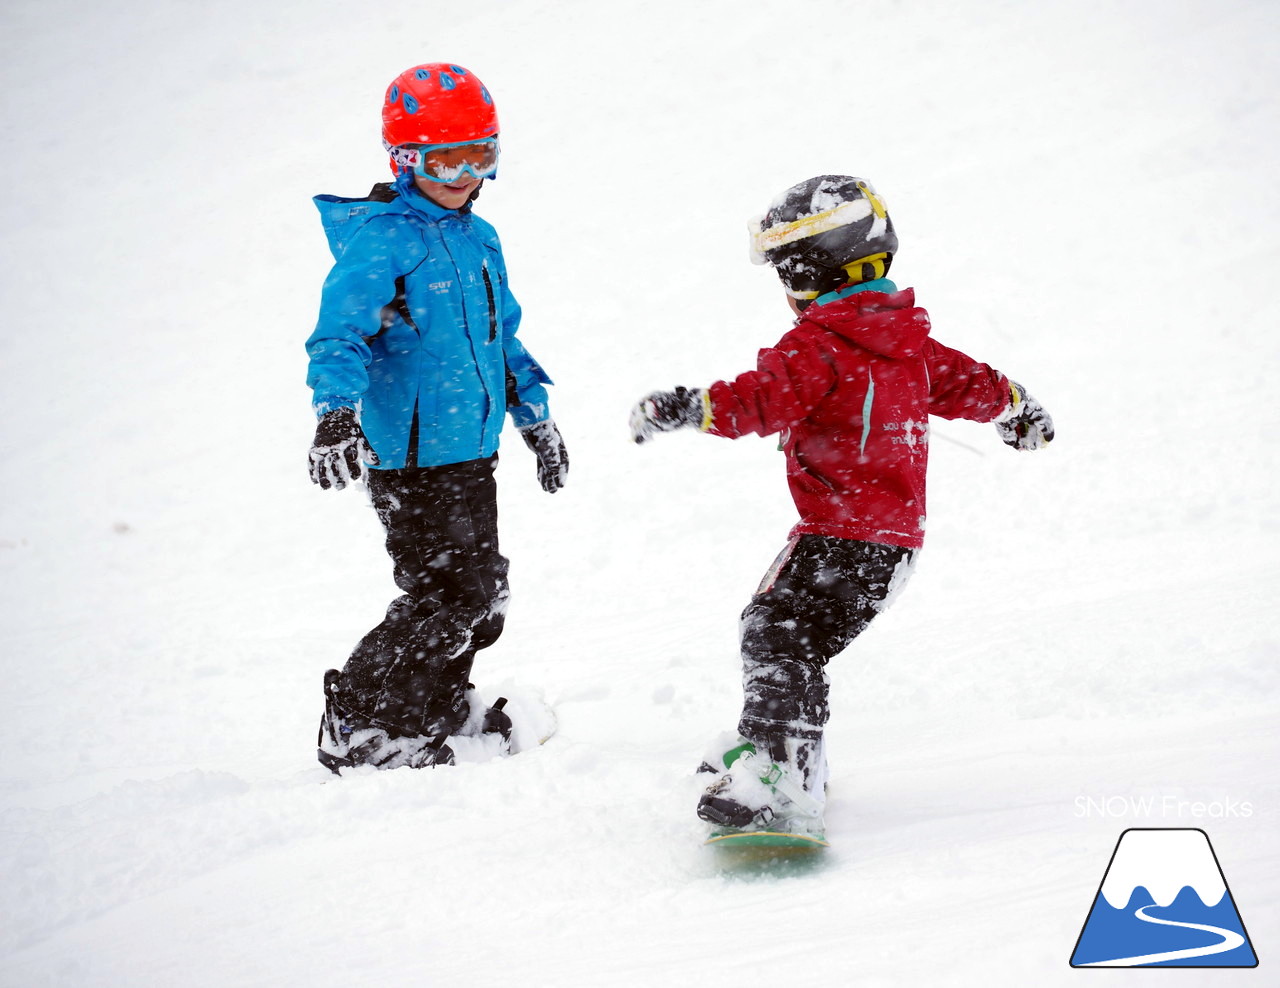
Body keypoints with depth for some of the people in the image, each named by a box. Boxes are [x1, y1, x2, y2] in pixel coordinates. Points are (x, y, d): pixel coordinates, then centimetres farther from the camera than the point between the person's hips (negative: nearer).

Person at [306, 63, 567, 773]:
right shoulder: (381, 239, -13)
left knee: (482, 595, 15)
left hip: (472, 452, 9)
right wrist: (336, 415, -38)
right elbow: (339, 333, -23)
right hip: (411, 455, -9)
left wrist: (534, 416, 27)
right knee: (450, 597, -10)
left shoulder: (479, 240, 14)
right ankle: (360, 726, 1)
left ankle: (439, 709, 32)